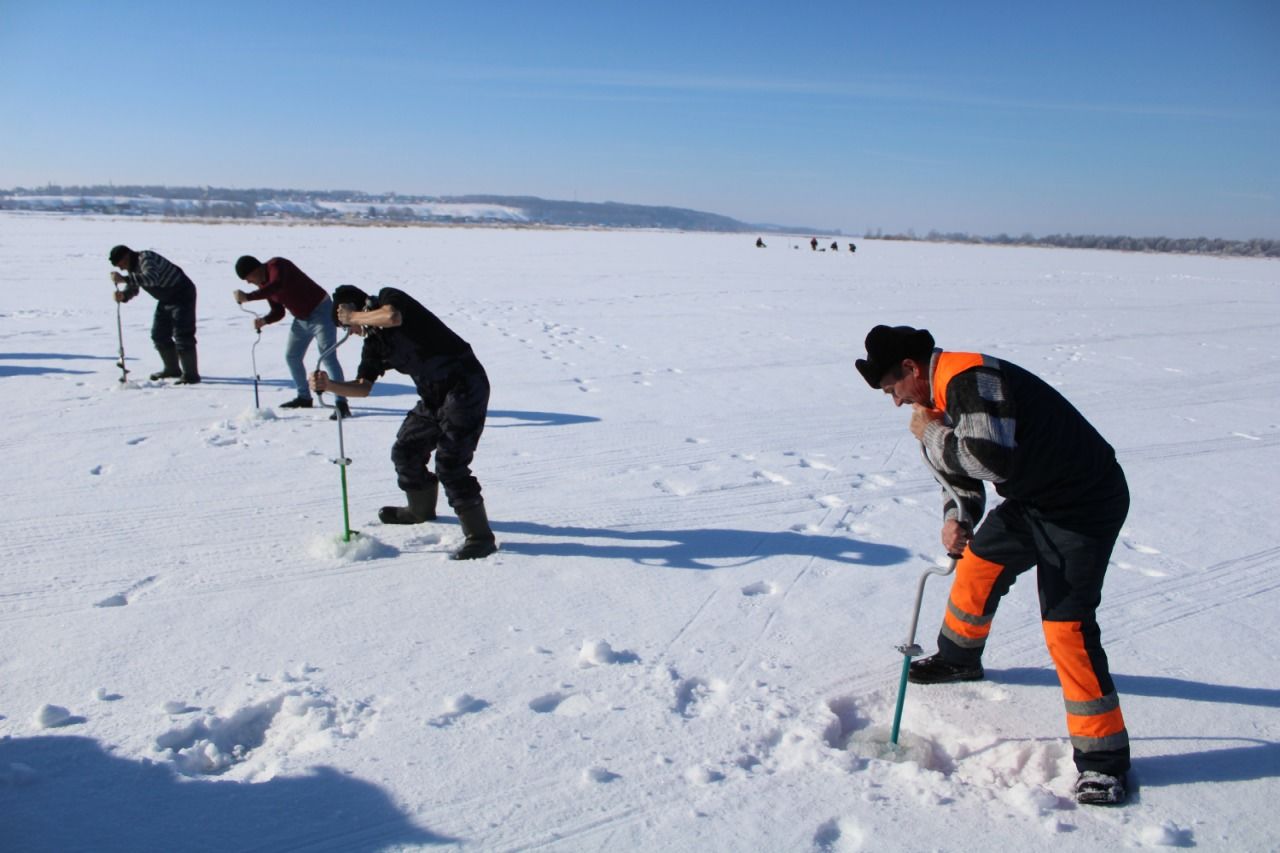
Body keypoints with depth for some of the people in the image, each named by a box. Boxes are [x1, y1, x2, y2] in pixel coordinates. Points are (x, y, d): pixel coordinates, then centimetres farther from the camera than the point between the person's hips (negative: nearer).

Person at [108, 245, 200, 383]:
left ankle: (191, 374, -10)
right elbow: (133, 288, 13)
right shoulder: (132, 267, 8)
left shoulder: (145, 258, -23)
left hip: (182, 294, -10)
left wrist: (124, 279, -44)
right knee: (159, 335, 11)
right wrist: (123, 295, -10)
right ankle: (172, 369, 24)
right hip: (166, 299, 10)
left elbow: (152, 278, -42)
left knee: (182, 335, -14)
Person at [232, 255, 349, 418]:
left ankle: (341, 404, -21)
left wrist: (248, 297, -40)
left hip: (320, 312, -10)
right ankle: (304, 397, 32)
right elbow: (278, 312, 10)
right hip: (301, 319, 10)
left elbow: (277, 286, -40)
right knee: (291, 357, 16)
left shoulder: (277, 265, -19)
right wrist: (264, 320, -10)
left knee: (328, 357, -17)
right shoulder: (263, 285, 7)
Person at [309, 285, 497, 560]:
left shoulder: (389, 297, -6)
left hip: (464, 386, -10)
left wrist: (353, 317, -13)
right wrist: (328, 385, -5)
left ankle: (480, 536, -10)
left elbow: (393, 317, -30)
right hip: (434, 397, 10)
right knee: (406, 452, 19)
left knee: (449, 463, -16)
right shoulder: (373, 343, 16)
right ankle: (422, 510, 44)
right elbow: (363, 387, 11)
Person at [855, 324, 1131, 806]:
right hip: (1032, 499, 10)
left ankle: (1103, 759, 0)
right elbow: (963, 475, 16)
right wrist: (954, 519, -2)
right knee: (977, 565, 20)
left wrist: (931, 435, -23)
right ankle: (958, 659, 45)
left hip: (1083, 506, -10)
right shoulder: (947, 395, 7)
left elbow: (991, 457, -39)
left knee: (1066, 626, -12)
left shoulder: (971, 378, -25)